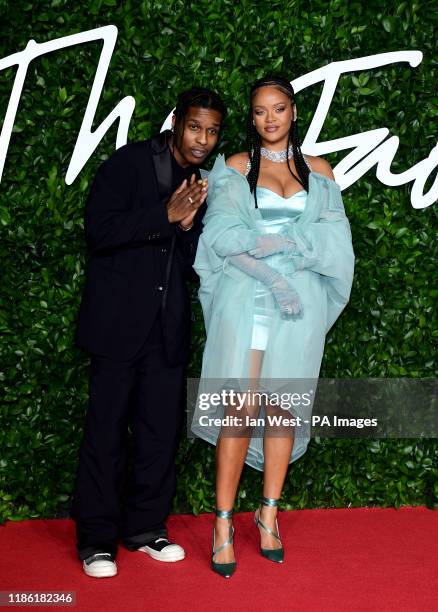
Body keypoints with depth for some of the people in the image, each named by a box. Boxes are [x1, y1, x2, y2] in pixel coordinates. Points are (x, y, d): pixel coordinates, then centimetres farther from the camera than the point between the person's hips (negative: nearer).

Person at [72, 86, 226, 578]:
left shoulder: (205, 186, 11)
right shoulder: (129, 163, -4)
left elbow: (196, 265, 10)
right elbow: (99, 230, -13)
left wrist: (189, 225, -10)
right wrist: (166, 214, -18)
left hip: (167, 327, 5)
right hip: (119, 320, -5)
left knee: (161, 429, 7)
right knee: (107, 428, -1)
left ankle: (144, 526, 20)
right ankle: (96, 538, 8)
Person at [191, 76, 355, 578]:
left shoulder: (318, 171, 14)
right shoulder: (233, 168, 8)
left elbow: (333, 238, 3)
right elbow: (222, 235, -5)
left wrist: (282, 243, -13)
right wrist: (273, 277, -16)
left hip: (301, 303, 2)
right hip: (244, 300, -2)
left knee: (282, 406, 4)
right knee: (240, 409, -8)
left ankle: (269, 512, 17)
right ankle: (223, 523, -1)